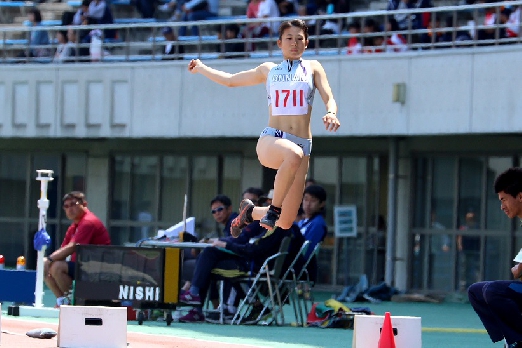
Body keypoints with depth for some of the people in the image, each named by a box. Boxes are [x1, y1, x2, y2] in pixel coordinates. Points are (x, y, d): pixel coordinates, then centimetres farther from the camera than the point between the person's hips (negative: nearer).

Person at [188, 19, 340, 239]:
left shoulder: (312, 68, 14)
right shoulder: (268, 70, 17)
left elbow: (329, 99, 1)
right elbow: (230, 80, 31)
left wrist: (331, 113, -22)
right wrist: (201, 69, 36)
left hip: (302, 145, 1)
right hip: (271, 141, -1)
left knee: (285, 223, -2)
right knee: (294, 155, -42)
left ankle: (251, 211, 31)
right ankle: (273, 209, -25)